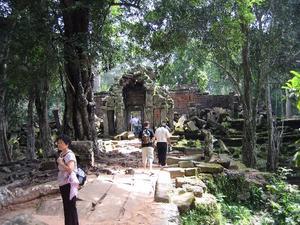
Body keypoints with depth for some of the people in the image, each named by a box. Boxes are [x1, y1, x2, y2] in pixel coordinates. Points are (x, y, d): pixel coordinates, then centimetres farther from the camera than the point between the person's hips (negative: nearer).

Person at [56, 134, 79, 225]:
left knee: (71, 206, 0)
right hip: (63, 184, 9)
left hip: (69, 184, -9)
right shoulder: (61, 154, 9)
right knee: (66, 206, 19)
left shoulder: (70, 155, -18)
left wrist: (61, 163, -22)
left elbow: (70, 169, -30)